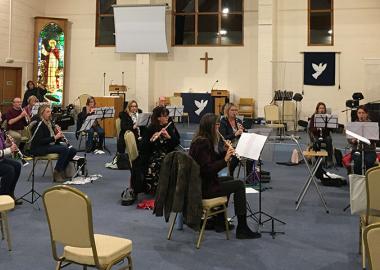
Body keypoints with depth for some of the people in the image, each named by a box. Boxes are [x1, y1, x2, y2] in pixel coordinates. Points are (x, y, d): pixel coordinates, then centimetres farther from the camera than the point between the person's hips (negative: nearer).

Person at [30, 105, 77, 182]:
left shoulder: (49, 123, 14)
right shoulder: (39, 124, -12)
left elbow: (55, 141, 17)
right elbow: (40, 141, -21)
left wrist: (60, 136, -5)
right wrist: (54, 137, -22)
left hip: (50, 145, 8)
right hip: (38, 148, -8)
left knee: (72, 150, -8)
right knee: (64, 149, -28)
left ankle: (61, 170, 4)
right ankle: (57, 173, -17)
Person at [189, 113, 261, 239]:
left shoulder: (200, 140, 9)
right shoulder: (203, 143, -21)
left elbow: (213, 160, 17)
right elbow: (207, 169, -27)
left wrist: (226, 152, 3)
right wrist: (225, 159, -23)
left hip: (198, 183, 11)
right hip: (203, 188, -11)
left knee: (229, 179, 28)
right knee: (239, 184, -6)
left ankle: (219, 219, 34)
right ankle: (242, 229, -1)